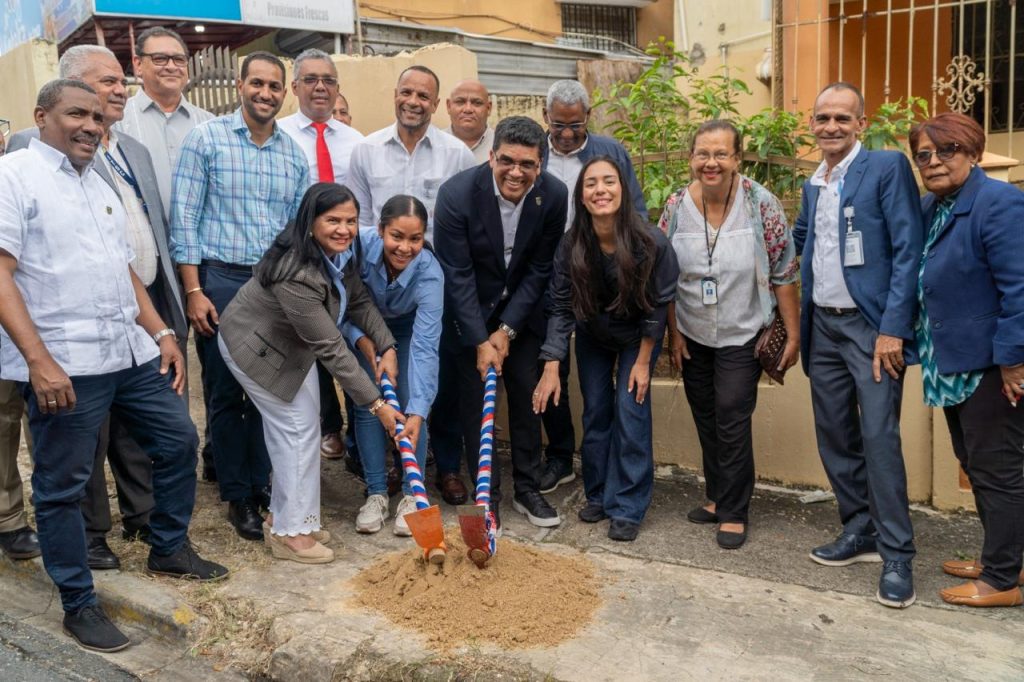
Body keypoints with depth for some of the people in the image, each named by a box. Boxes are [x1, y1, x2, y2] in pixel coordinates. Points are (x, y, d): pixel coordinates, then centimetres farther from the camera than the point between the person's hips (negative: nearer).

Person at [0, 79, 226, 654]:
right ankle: (80, 605, 18)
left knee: (179, 442, 13)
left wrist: (161, 333, 11)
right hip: (64, 364, -7)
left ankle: (169, 548, 33)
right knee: (63, 485, 4)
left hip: (133, 353, 8)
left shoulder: (100, 184, 19)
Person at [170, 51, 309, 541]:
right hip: (220, 281, -3)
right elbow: (184, 219, -5)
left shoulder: (294, 154, 10)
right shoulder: (206, 140, -2)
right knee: (226, 392, 4)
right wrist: (194, 290, -11)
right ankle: (237, 496, 16)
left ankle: (260, 482, 24)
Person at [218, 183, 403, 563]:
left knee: (302, 426, 11)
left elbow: (359, 301, -2)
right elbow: (331, 349, -36)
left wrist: (387, 346, -18)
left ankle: (286, 517, 26)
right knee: (297, 428, -6)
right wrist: (376, 403, -33)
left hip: (292, 343, 9)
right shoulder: (297, 275, -38)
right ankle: (290, 531, 7)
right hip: (255, 347, -8)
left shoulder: (339, 252, -13)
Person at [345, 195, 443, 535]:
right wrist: (360, 339, -36)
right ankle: (376, 493, 6)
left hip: (409, 329, -1)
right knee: (367, 403, -7)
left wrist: (418, 413, -47)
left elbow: (425, 347, -40)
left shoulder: (430, 272, -37)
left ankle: (411, 494, 5)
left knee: (409, 405, -11)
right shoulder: (360, 246, -35)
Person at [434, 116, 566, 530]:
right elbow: (457, 275, -20)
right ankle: (487, 497, 12)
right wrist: (480, 341, -20)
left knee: (526, 395, 7)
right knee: (476, 399, -1)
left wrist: (507, 329, -12)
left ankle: (527, 490, 21)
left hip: (521, 309, 3)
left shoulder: (553, 196, -16)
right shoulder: (457, 194, -24)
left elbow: (539, 270, -8)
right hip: (470, 311, -2)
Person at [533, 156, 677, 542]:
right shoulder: (571, 245, -24)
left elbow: (658, 306, -17)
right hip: (592, 336, 3)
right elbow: (561, 307, -17)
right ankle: (598, 495, 25)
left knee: (630, 411, -7)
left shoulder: (651, 243, -30)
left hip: (636, 337, -2)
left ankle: (627, 508, 5)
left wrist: (643, 362, -10)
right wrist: (551, 368, -22)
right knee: (595, 413, 8)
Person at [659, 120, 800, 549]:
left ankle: (734, 512, 11)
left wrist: (793, 335, -9)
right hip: (693, 336, 4)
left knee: (732, 420, -5)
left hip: (742, 335, -4)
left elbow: (783, 274, -9)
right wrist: (673, 333, 4)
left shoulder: (760, 204, -14)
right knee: (705, 418, 13)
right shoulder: (677, 206, -5)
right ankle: (717, 497, 30)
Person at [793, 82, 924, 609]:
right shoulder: (813, 184, 14)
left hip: (871, 325, -6)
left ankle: (896, 555, 3)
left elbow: (908, 251, -12)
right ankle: (859, 531, 25)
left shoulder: (887, 167, -6)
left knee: (879, 438, -8)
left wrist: (892, 328, -17)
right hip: (823, 327, 7)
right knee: (834, 436, 10)